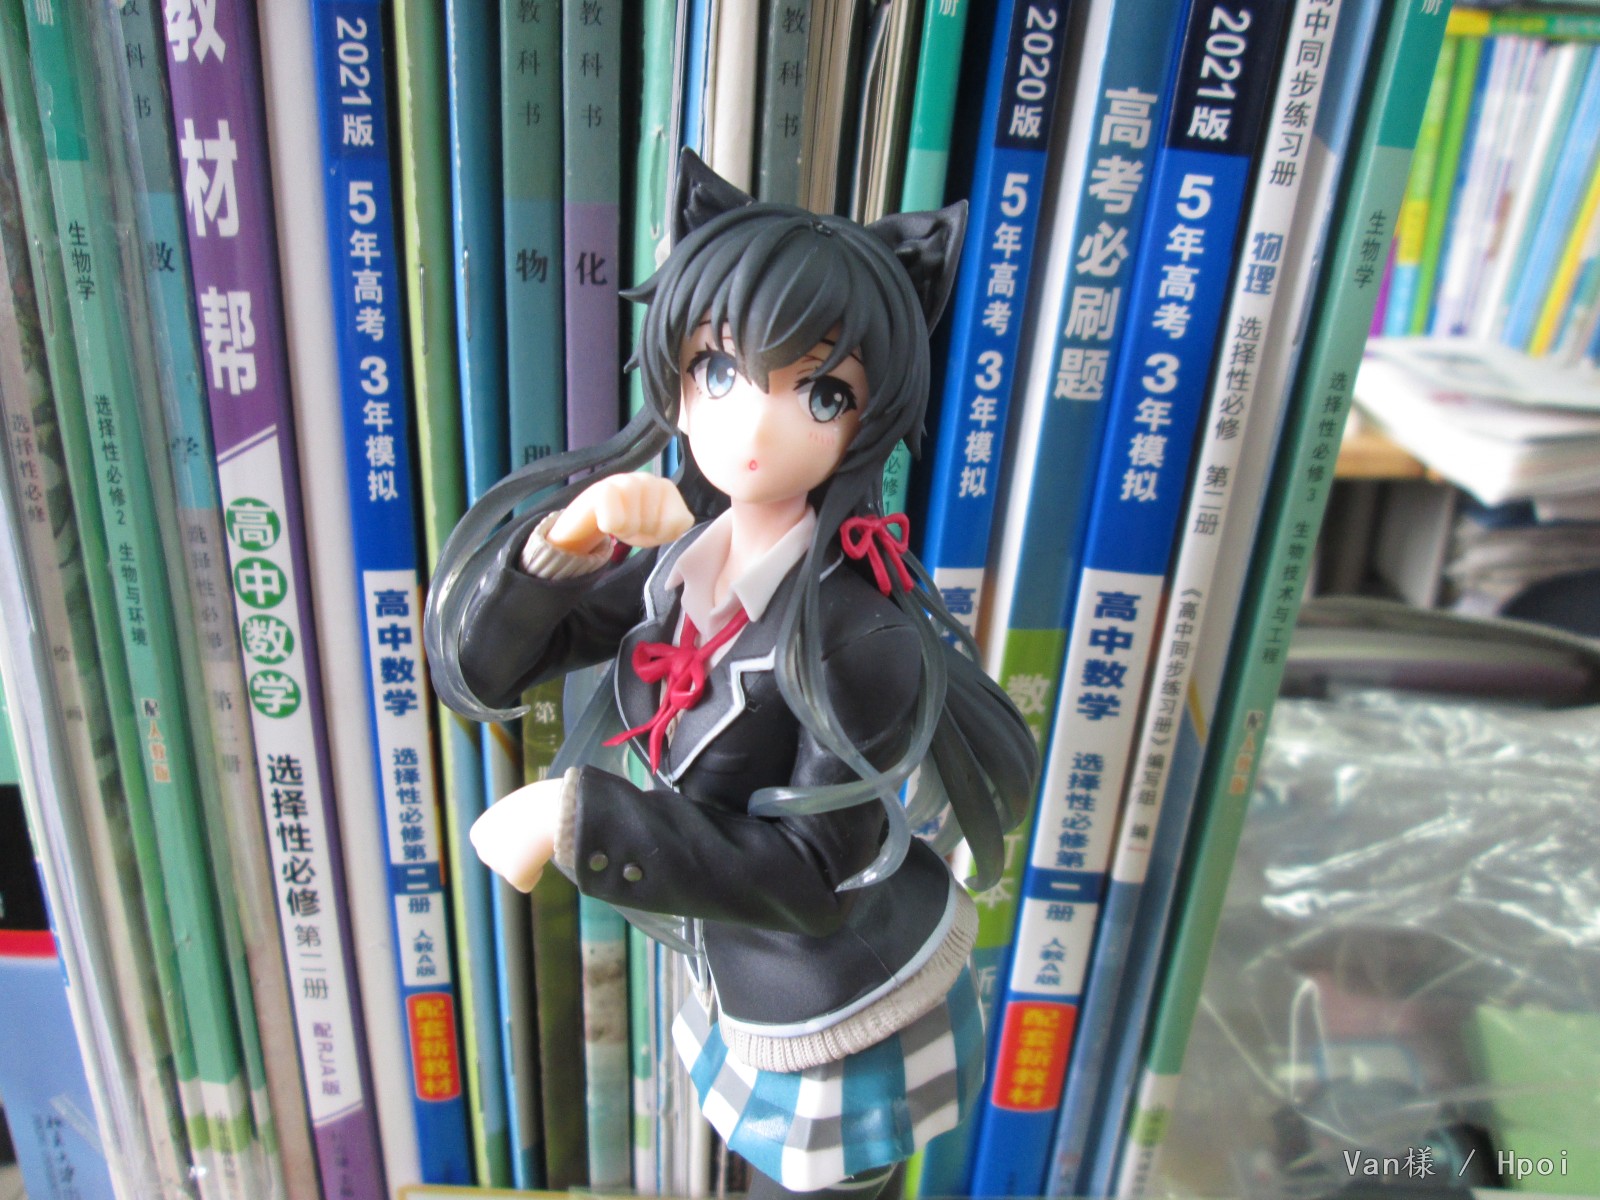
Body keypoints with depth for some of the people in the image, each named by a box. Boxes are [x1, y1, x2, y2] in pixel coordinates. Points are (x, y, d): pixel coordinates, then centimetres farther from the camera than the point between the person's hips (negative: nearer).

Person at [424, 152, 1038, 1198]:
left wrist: (576, 815, -31)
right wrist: (564, 541, -29)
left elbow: (815, 875, -27)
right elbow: (475, 671, -10)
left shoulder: (858, 630, -32)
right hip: (751, 992, 6)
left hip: (844, 1027, -6)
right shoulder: (677, 553, -13)